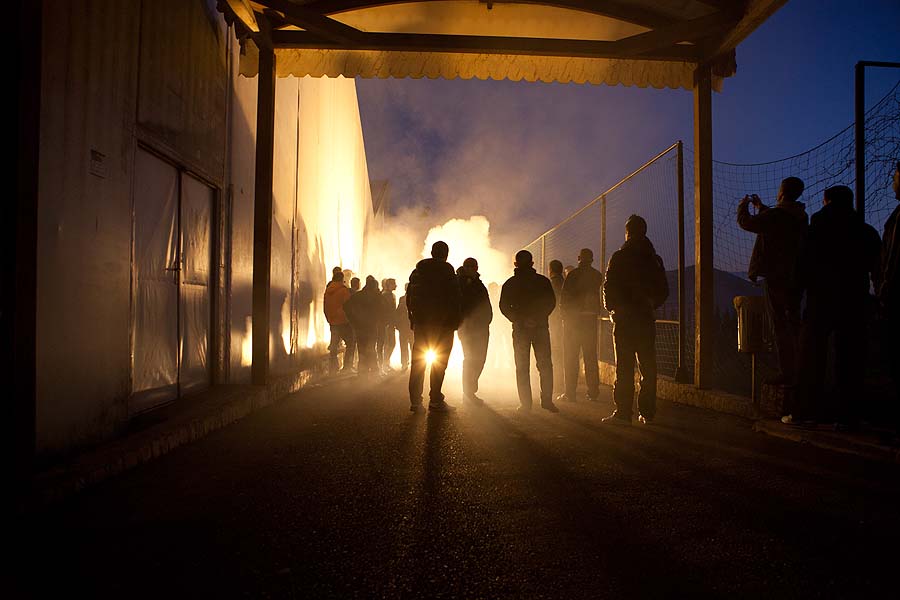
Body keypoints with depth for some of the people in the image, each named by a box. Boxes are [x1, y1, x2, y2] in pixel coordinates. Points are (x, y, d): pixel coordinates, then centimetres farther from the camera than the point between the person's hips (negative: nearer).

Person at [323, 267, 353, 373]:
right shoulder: (344, 290, -12)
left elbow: (325, 307, 14)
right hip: (343, 321, -6)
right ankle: (346, 366, -4)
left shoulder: (327, 290, 7)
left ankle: (333, 368, 12)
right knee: (350, 343, 2)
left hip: (332, 322, 6)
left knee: (334, 345, 11)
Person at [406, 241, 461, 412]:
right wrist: (455, 320, -5)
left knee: (418, 360, 8)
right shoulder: (447, 270, -5)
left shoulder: (417, 270, 11)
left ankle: (415, 401, 7)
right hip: (442, 322, -5)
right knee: (440, 360, 0)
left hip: (420, 321, 5)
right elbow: (454, 297, -10)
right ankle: (436, 400, -3)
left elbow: (409, 297, 12)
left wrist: (412, 318, 15)